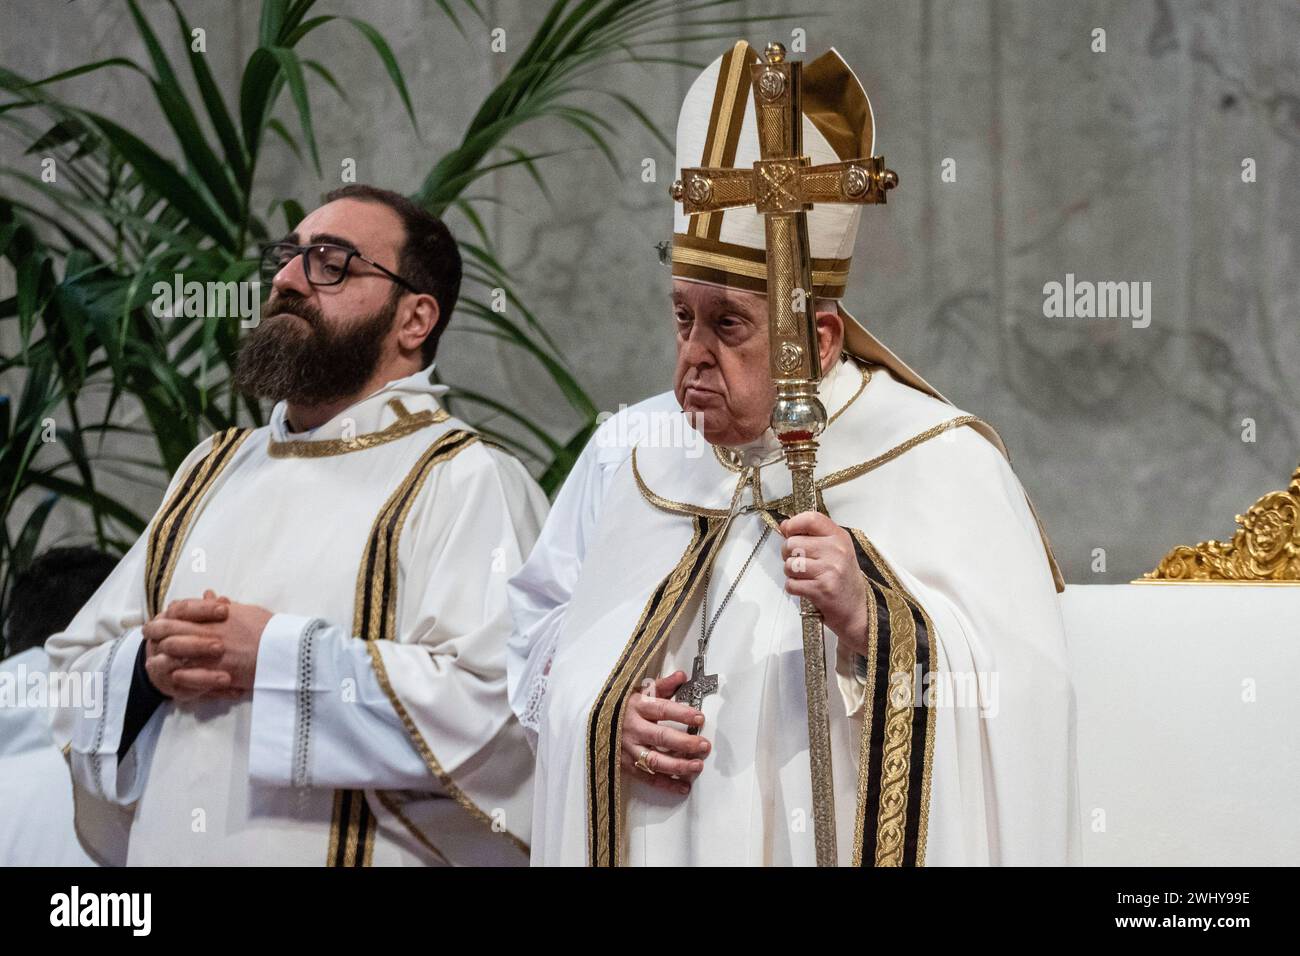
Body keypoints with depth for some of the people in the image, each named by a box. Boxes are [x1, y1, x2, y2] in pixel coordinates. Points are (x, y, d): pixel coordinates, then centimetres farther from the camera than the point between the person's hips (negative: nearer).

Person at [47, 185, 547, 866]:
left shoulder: (468, 483, -9)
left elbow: (493, 705, -23)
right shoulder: (214, 470, 12)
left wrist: (278, 658, -21)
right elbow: (75, 670, 12)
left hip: (357, 854, -6)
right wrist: (148, 666, -10)